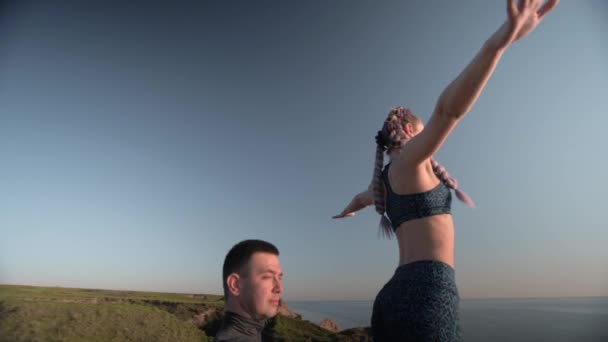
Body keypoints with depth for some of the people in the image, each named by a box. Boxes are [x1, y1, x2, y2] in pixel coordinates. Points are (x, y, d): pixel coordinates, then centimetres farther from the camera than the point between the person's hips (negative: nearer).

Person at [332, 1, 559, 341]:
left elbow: (361, 198, 47)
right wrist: (500, 41, -35)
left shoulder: (384, 179, 23)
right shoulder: (408, 160, -2)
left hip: (400, 294, 10)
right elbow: (448, 110, -22)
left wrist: (348, 210, 71)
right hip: (425, 293, -9)